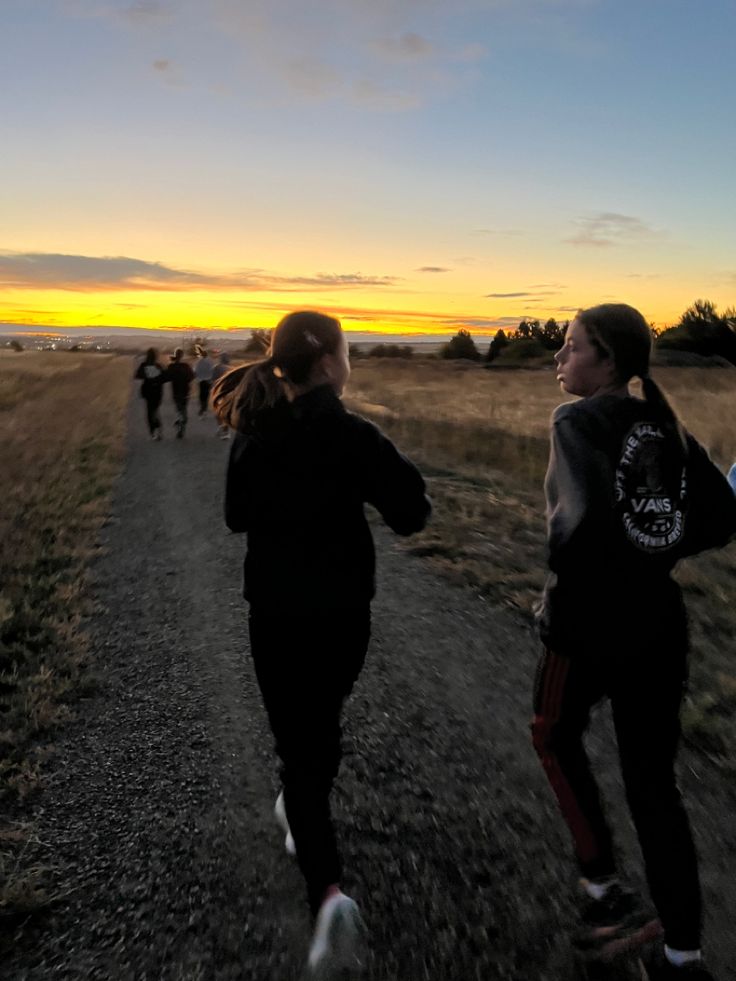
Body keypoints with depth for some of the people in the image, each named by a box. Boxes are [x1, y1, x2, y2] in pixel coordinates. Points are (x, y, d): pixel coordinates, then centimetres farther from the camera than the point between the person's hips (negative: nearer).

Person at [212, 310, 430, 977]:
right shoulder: (352, 435, -15)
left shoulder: (254, 434, -3)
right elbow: (411, 514, -13)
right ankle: (306, 817, 47)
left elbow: (238, 516, 9)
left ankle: (329, 892, -6)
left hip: (273, 612, 1)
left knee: (299, 746, 6)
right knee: (323, 720, 25)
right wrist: (380, 471, 2)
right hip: (343, 610, -1)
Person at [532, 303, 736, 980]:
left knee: (556, 739, 23)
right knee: (653, 783, 16)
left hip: (588, 621, -6)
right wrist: (654, 557, 12)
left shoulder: (578, 420, -12)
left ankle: (607, 894, 27)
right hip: (659, 624, 6)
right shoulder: (667, 426, 7)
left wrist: (564, 570, -11)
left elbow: (584, 512, -29)